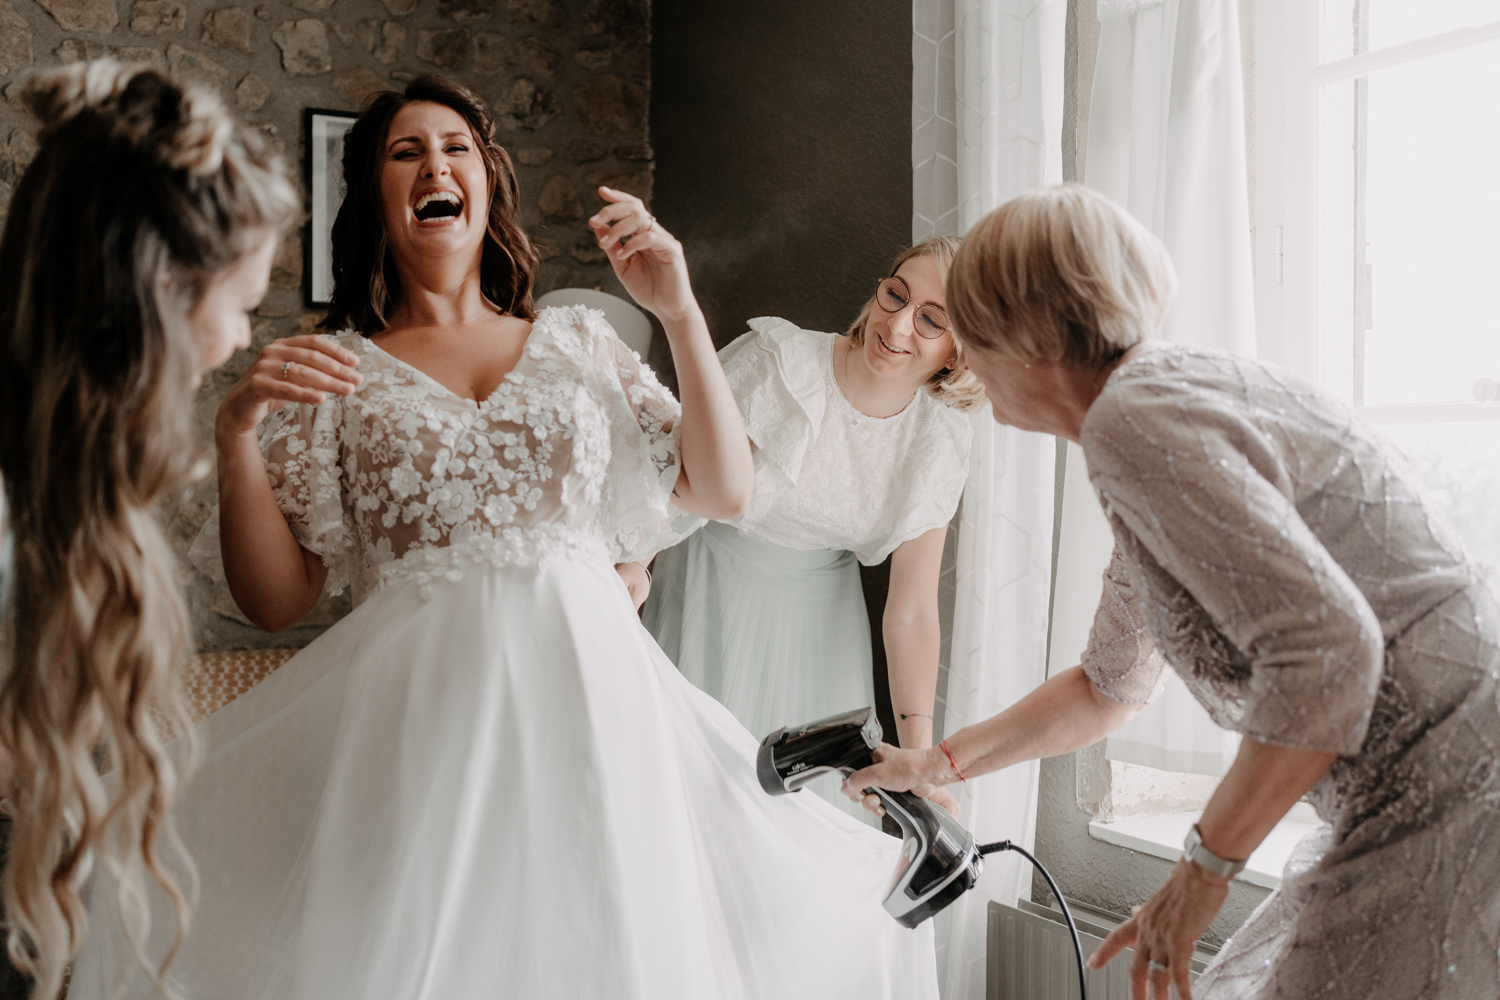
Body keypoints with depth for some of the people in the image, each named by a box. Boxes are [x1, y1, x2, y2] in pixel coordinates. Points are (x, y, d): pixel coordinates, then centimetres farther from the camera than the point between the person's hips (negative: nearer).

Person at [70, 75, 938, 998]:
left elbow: (725, 492, 7)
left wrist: (682, 313, -1)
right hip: (418, 706, -1)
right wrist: (235, 435, -10)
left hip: (594, 690, 2)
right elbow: (277, 599, 5)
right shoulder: (332, 370, 9)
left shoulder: (580, 343, 13)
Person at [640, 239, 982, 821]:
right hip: (715, 587, -3)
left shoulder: (941, 442, -10)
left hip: (819, 610, 3)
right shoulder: (776, 358, -21)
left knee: (810, 785, 8)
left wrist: (918, 752, -10)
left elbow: (912, 608, -7)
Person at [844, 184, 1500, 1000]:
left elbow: (1329, 649, -27)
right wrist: (938, 764, 31)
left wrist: (1204, 867, -17)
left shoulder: (1133, 418, -18)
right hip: (1411, 809, 10)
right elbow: (1109, 687, 25)